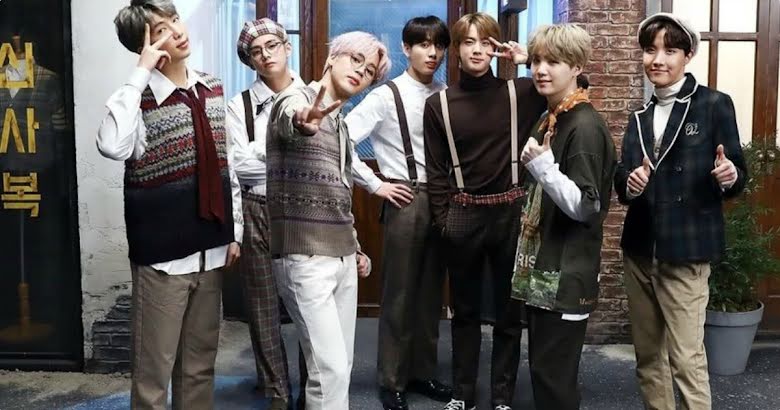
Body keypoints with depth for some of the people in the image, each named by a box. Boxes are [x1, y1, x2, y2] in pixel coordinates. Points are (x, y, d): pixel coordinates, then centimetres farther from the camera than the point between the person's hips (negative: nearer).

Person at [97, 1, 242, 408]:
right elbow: (113, 146, -35)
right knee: (154, 369, 7)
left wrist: (235, 231, 11)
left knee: (200, 363, 18)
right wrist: (141, 72, -26)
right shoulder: (140, 100, -12)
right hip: (164, 256, -5)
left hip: (210, 250, 5)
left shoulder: (212, 89, 6)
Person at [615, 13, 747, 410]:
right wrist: (630, 182, -13)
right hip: (639, 249, 6)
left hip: (685, 251, -6)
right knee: (648, 354, 15)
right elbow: (622, 175, 9)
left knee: (686, 358, -5)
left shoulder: (714, 104, -4)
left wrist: (729, 177, -26)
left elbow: (736, 175, -3)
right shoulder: (640, 115, 12)